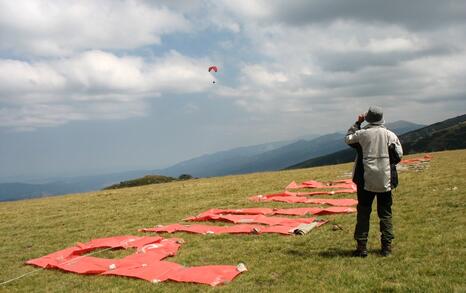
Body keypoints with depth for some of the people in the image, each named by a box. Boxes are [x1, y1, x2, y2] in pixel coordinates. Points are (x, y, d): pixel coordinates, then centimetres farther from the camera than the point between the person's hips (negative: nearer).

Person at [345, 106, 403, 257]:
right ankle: (386, 246, 14)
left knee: (363, 213, 7)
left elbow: (348, 139, 12)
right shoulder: (390, 135, -3)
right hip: (385, 180, 1)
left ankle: (362, 247, 7)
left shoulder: (362, 133, -7)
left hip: (366, 180, -1)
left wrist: (357, 123, 16)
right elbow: (399, 155, 2)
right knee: (385, 213, 12)